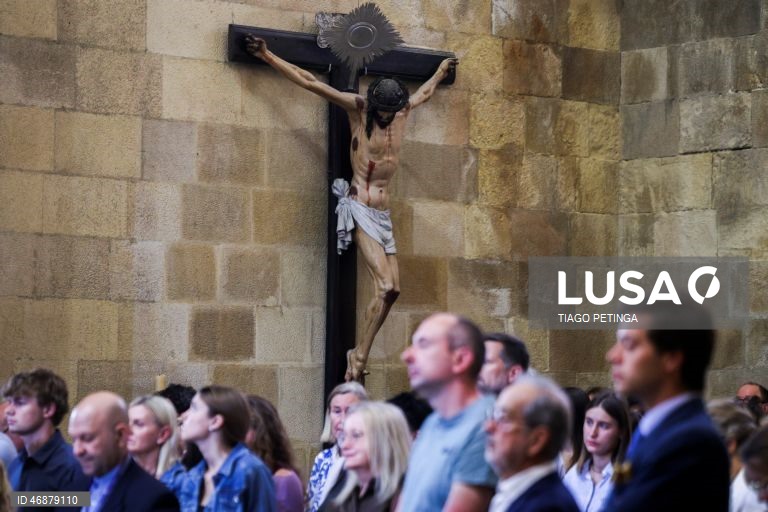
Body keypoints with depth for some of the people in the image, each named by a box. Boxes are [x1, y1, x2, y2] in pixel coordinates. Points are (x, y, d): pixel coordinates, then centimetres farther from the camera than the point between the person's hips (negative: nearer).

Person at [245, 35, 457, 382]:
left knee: (392, 289, -4)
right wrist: (268, 57, -2)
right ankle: (360, 357, -16)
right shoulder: (358, 109, -3)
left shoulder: (403, 112, 11)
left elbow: (424, 93, 36)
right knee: (385, 285, -19)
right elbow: (308, 82, -2)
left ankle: (359, 354, 3)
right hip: (360, 207, -6)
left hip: (383, 212, 6)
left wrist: (440, 73, 53)